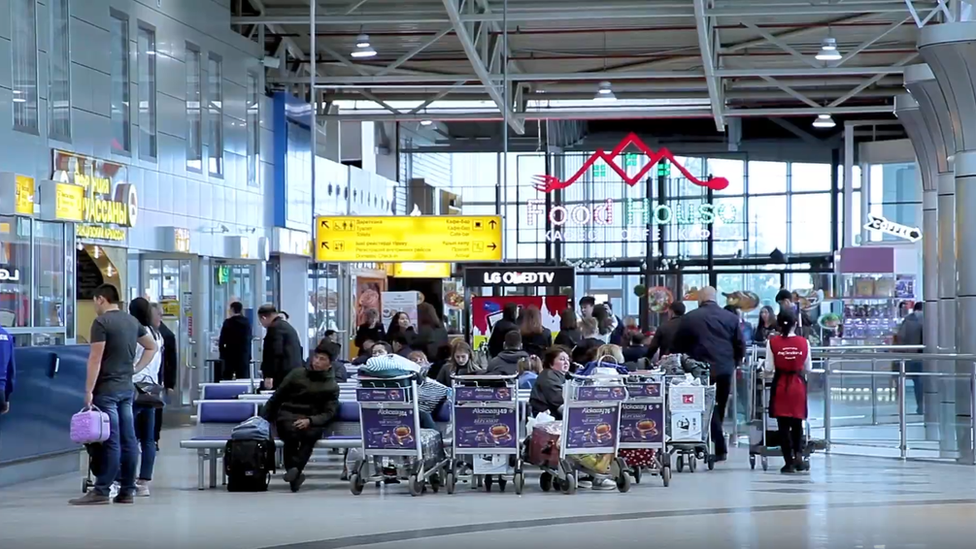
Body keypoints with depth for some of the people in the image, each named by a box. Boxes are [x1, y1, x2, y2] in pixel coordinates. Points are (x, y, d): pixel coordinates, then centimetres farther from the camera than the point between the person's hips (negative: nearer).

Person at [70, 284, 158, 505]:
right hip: (127, 388, 7)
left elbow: (95, 359, -14)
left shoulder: (101, 322, -10)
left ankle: (101, 491, -8)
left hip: (107, 389, -7)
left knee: (110, 441, -9)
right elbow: (152, 346, 25)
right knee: (128, 440, 6)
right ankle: (127, 490, 9)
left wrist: (88, 391, -13)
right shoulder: (132, 321, 13)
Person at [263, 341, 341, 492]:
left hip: (312, 422, 0)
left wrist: (309, 421, -18)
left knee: (311, 433, -36)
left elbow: (329, 413, 0)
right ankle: (294, 473, -37)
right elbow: (276, 398, 13)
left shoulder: (332, 386, 8)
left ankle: (295, 468, -45)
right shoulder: (297, 374, 9)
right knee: (292, 432, -36)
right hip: (288, 417, 0)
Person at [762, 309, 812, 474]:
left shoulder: (772, 342, -9)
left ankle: (789, 461, 4)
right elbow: (808, 368, 2)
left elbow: (769, 369, -8)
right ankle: (798, 455, -1)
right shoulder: (803, 342, -4)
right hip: (798, 384, 1)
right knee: (797, 423, 15)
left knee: (783, 424, 4)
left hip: (780, 385, -1)